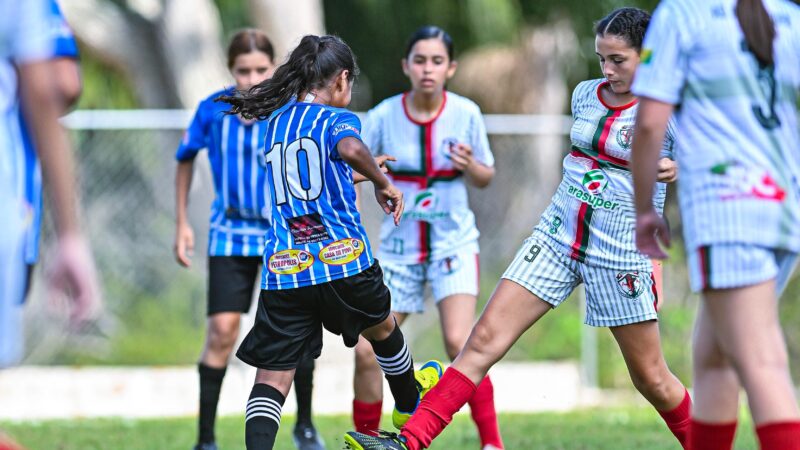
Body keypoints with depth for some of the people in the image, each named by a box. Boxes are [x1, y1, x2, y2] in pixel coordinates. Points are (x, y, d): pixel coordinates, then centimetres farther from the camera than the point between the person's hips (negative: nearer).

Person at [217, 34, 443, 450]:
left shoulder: (276, 121, 16)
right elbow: (351, 149, -28)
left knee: (271, 377, -2)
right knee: (381, 328, 29)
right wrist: (382, 182, -11)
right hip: (343, 258, -3)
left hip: (282, 268, 3)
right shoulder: (337, 119, -3)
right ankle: (409, 403, 53)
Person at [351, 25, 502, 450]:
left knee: (459, 341, -20)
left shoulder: (465, 114, -7)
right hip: (399, 246, 2)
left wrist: (470, 166, -18)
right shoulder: (384, 116, -8)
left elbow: (485, 178, 4)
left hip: (453, 242, -2)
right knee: (367, 350, -4)